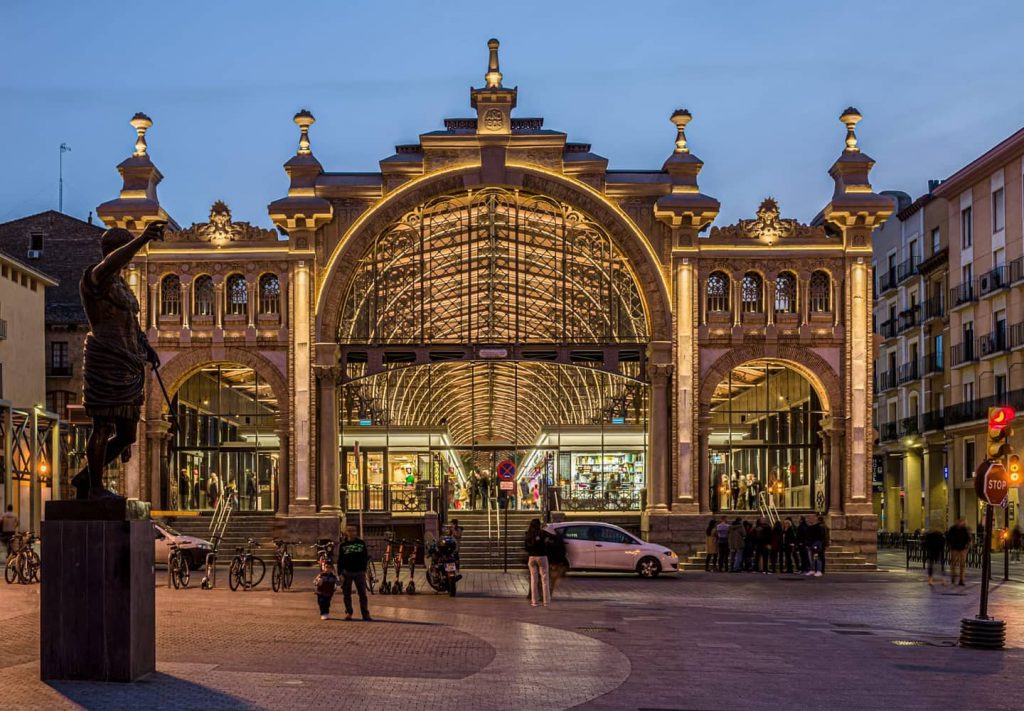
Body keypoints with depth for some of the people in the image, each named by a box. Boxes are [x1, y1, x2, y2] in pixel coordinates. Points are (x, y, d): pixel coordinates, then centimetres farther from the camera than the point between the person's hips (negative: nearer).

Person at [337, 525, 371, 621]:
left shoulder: (361, 543, 4)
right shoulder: (343, 545, 0)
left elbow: (365, 557, 9)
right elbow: (340, 560, 0)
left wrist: (364, 570, 3)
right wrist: (341, 574, -7)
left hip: (359, 572, 1)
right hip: (347, 572, -1)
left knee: (362, 594, 0)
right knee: (347, 594, 4)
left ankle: (365, 613, 2)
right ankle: (348, 613, 14)